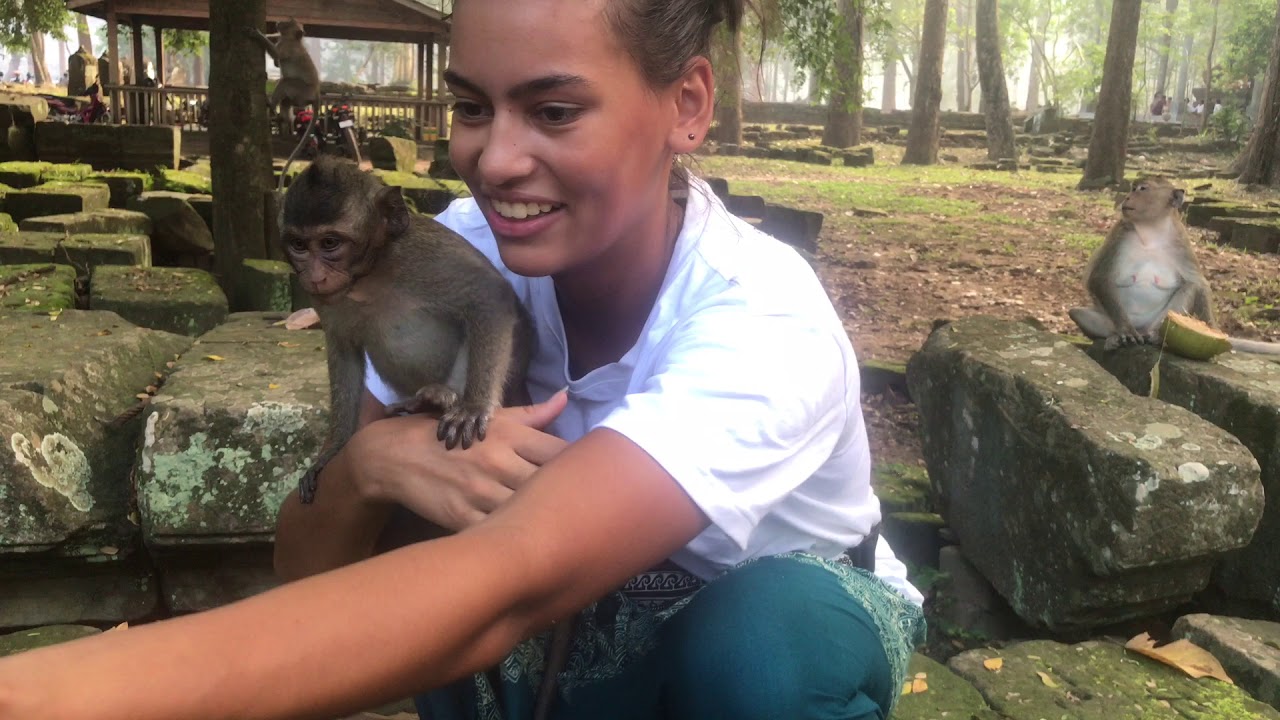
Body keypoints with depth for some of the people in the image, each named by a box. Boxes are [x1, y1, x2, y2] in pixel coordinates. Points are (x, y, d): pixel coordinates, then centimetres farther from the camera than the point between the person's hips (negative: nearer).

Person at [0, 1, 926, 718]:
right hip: (596, 631, 3)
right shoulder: (466, 251, -21)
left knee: (756, 632, -35)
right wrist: (371, 462, -41)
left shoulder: (765, 330, -34)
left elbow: (504, 589, -50)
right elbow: (311, 569, -18)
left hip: (789, 640, -2)